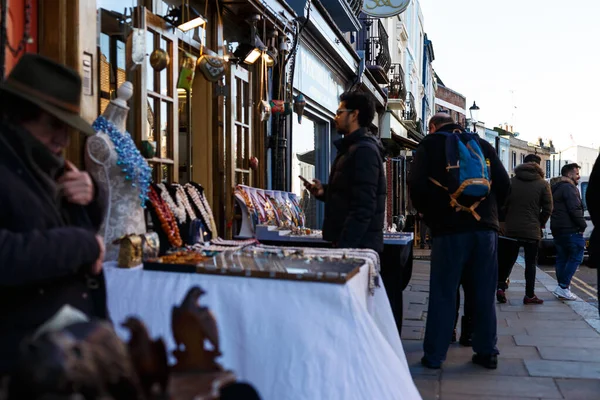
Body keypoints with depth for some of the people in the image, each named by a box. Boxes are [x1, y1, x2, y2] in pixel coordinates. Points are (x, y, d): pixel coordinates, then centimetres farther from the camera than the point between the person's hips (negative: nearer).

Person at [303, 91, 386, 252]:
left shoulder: (364, 150, -16)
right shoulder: (351, 148, 17)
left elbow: (363, 208, -22)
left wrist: (344, 245, -24)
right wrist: (324, 191, 7)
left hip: (357, 245, -10)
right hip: (347, 241, 10)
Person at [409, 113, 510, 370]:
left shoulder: (429, 144, 5)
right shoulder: (483, 145, 15)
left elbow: (417, 185, -7)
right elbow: (504, 183, 8)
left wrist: (431, 217, 5)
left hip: (450, 229, -3)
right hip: (486, 228, 3)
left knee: (443, 294, 3)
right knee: (484, 294, 11)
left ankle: (434, 355, 7)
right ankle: (487, 352, 18)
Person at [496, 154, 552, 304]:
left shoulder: (511, 182, 3)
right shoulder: (542, 184, -4)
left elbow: (503, 204, 2)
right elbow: (548, 209, -5)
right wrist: (540, 224, 10)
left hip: (511, 229, 2)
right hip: (532, 230, -2)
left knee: (507, 260, 12)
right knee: (531, 263, 7)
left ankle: (500, 286, -2)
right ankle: (529, 295, 7)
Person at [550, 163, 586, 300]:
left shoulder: (555, 189, 20)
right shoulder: (569, 188, -12)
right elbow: (575, 210, -20)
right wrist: (583, 225, -9)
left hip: (557, 229, 10)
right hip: (570, 230, -10)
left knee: (562, 258, 12)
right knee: (576, 257, -5)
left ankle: (562, 287, 14)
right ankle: (563, 287, -10)